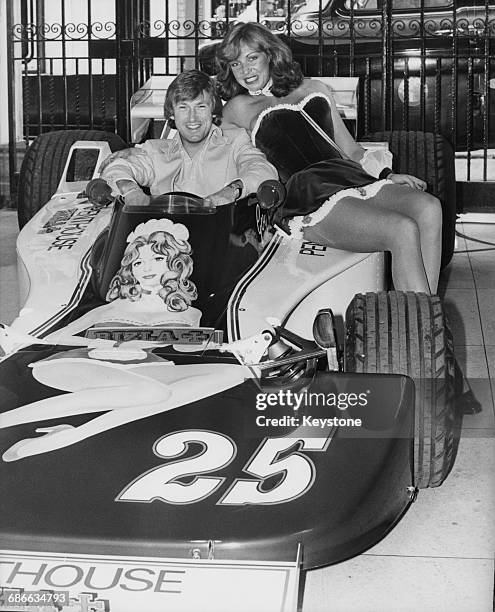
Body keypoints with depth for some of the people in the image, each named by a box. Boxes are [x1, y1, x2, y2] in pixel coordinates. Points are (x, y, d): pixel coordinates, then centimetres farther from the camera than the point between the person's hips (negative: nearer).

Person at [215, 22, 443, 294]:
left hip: (351, 177, 6)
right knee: (403, 230, -30)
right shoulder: (239, 107, 17)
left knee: (429, 208, -25)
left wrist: (387, 175, 12)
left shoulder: (315, 89, 28)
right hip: (307, 196, -5)